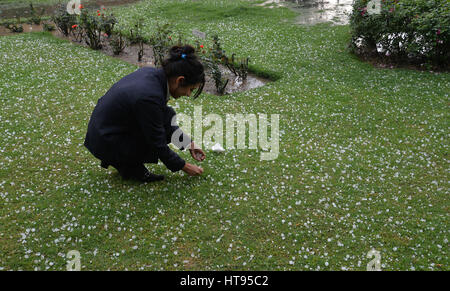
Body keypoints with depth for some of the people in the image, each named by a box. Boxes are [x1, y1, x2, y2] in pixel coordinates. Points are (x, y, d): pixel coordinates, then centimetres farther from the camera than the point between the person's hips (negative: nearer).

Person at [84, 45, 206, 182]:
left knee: (167, 115, 4)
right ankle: (129, 166, 1)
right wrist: (185, 167, -4)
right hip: (106, 144, -8)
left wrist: (188, 143, 11)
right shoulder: (149, 97, -30)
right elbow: (158, 146, -18)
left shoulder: (153, 73, -5)